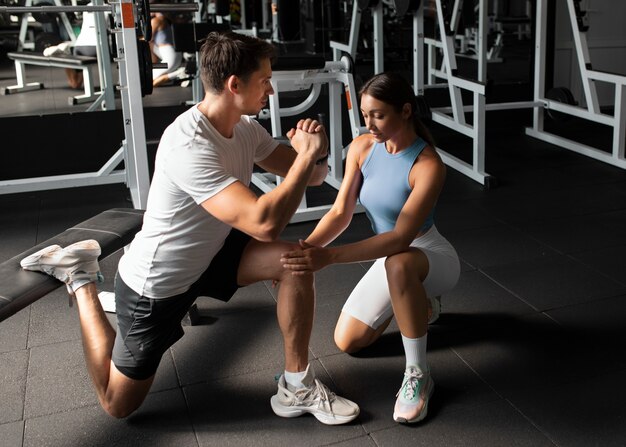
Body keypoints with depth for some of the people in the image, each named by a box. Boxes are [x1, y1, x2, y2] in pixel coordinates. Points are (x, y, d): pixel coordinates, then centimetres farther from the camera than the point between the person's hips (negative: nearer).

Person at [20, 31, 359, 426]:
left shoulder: (246, 128, -6)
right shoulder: (189, 146, -34)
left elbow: (308, 177, 2)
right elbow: (264, 224, -42)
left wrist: (316, 154, -21)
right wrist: (306, 154, -30)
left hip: (207, 255, 7)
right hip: (155, 285, -7)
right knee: (118, 404, 10)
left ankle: (298, 388, -3)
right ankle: (81, 280, 23)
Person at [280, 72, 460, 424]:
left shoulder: (428, 165, -28)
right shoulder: (362, 148, -10)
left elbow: (401, 237, -36)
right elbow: (341, 213, -10)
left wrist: (329, 256, -45)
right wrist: (306, 250, -29)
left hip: (432, 257, -6)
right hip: (390, 261, 7)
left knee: (398, 264, -43)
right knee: (347, 342, 5)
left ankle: (418, 375, -25)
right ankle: (419, 304, 28)